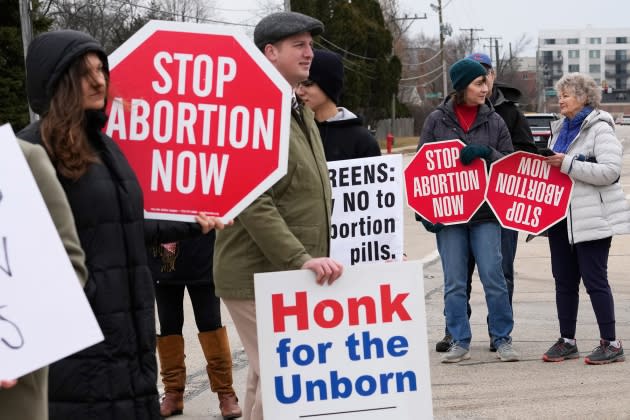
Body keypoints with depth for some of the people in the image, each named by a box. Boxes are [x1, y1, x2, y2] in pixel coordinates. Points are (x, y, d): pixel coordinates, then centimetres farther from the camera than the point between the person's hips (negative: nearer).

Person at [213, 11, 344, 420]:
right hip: (260, 275, -9)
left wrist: (316, 256, 17)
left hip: (292, 274, 9)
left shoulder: (302, 112, 16)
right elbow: (254, 204, -23)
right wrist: (300, 259, -26)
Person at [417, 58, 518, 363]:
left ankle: (502, 339, 9)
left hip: (485, 213, 0)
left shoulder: (494, 121, 6)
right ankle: (459, 342, 12)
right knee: (454, 282, 4)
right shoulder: (437, 120, 4)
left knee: (493, 277, -3)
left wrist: (486, 152, -13)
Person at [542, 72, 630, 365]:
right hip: (562, 217, 8)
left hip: (592, 219, -8)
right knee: (564, 281, 10)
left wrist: (568, 164, -23)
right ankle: (566, 341, 18)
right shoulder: (560, 129, 16)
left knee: (595, 281, -6)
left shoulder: (599, 129, -8)